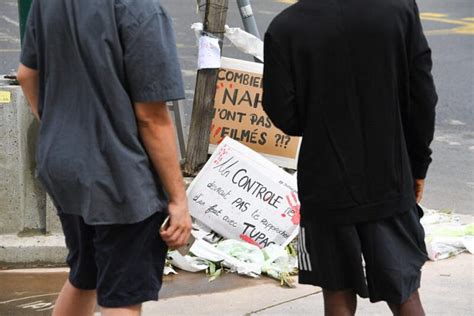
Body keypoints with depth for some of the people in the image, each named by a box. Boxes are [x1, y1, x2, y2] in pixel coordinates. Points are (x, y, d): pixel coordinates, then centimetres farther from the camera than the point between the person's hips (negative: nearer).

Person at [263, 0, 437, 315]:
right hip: (390, 181, 1)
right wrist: (418, 164, 8)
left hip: (328, 185, -1)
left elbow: (284, 115, -9)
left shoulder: (284, 30, -13)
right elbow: (423, 97, -5)